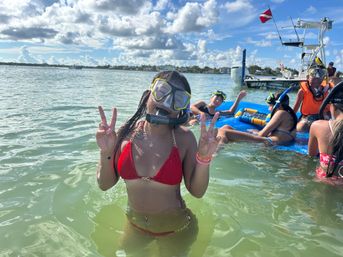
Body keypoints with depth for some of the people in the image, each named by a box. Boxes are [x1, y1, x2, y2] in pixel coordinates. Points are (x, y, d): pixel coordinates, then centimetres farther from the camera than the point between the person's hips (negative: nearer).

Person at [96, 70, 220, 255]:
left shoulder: (184, 138, -19)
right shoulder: (128, 132, -14)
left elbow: (197, 192, -14)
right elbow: (105, 184, -8)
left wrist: (204, 157, -29)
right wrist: (106, 152, -24)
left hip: (175, 229, -2)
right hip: (134, 225, 3)